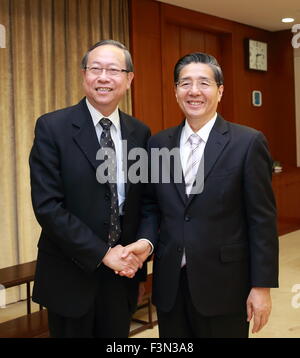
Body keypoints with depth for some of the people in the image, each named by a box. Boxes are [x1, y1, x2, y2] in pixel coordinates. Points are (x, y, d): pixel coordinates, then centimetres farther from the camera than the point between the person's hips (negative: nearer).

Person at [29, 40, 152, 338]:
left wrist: (141, 248, -7)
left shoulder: (140, 132, 3)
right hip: (70, 276, -3)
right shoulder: (52, 127, -10)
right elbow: (47, 206, -16)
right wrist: (102, 253, -16)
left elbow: (146, 201, 10)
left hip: (122, 274, 4)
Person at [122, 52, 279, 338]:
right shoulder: (158, 143, 5)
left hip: (223, 285, -3)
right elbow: (151, 206, 11)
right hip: (169, 285, 4)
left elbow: (262, 220, -7)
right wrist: (145, 240, -8)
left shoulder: (248, 142, -7)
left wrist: (262, 286, -8)